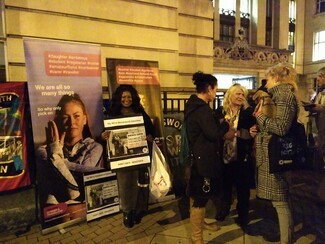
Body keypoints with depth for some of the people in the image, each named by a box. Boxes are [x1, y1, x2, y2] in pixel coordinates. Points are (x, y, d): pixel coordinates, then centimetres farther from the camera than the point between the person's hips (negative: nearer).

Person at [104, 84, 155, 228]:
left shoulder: (141, 113, 6)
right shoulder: (113, 114, 4)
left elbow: (151, 130, 5)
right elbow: (107, 133, 2)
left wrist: (149, 137, -16)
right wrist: (103, 135, -20)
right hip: (121, 155, -1)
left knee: (137, 182, 4)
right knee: (124, 183, 0)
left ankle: (138, 211, 20)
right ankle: (127, 212, 15)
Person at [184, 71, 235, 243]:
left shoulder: (194, 105, 11)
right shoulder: (202, 108, -21)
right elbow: (213, 134, -22)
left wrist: (224, 132, 10)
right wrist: (226, 125, -5)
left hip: (197, 156, 11)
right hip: (203, 158, -11)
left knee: (197, 194, 23)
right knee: (200, 197, 2)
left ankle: (199, 223, 43)